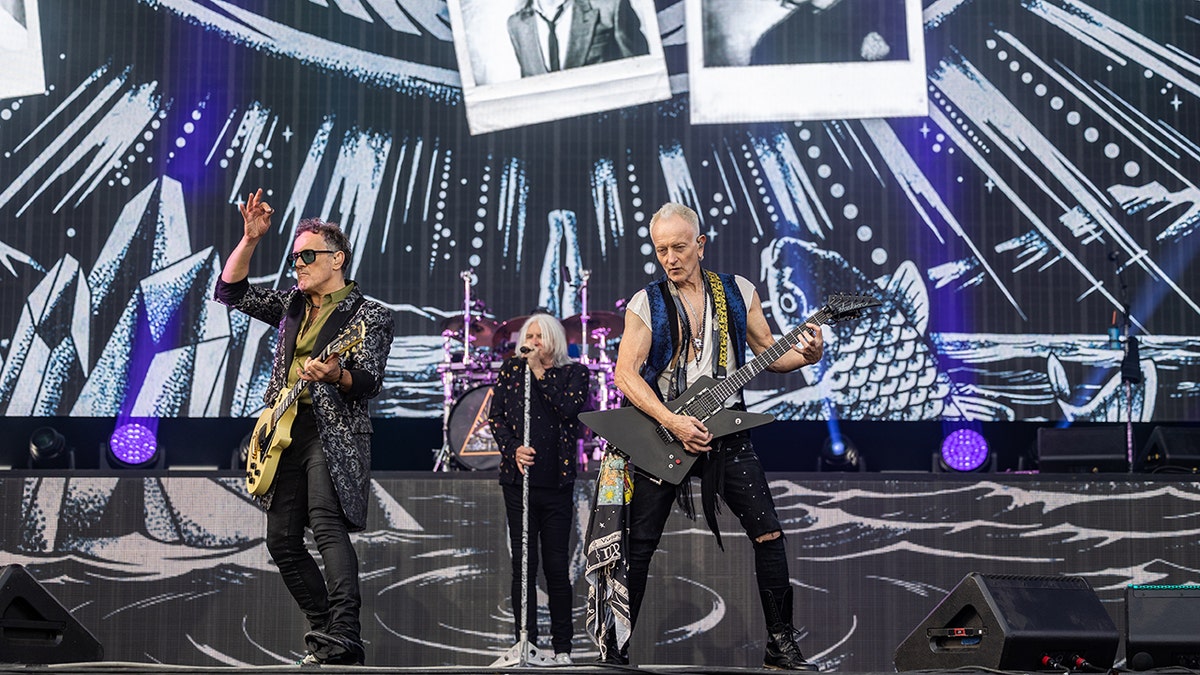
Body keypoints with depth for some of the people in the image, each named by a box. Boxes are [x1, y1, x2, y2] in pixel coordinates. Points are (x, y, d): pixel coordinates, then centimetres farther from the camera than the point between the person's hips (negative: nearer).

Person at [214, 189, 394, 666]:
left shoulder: (369, 315, -2)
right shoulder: (292, 305, 17)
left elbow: (369, 382, -12)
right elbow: (229, 291, 17)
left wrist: (335, 376, -33)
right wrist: (251, 239, 6)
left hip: (333, 433, -8)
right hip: (284, 429, 8)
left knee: (327, 525, -24)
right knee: (282, 540, 6)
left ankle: (342, 644, -31)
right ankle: (325, 633, 17)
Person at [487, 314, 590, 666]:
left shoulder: (574, 373, 7)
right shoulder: (511, 370, 11)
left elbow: (569, 408, -11)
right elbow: (495, 417, 7)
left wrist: (539, 372, -8)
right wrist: (513, 449, -8)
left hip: (557, 479, -1)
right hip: (519, 478, 1)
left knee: (556, 564, 0)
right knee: (523, 563, -1)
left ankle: (562, 648, 6)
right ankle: (526, 644, 1)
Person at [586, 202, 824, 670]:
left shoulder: (739, 292, 6)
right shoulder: (646, 303, -1)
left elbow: (768, 353, 11)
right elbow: (625, 373, -8)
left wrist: (806, 356, -12)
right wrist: (672, 422, -19)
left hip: (724, 429, 2)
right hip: (662, 430, -2)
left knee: (768, 532, -4)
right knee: (638, 546, -1)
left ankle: (781, 645, 7)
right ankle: (615, 651, 10)